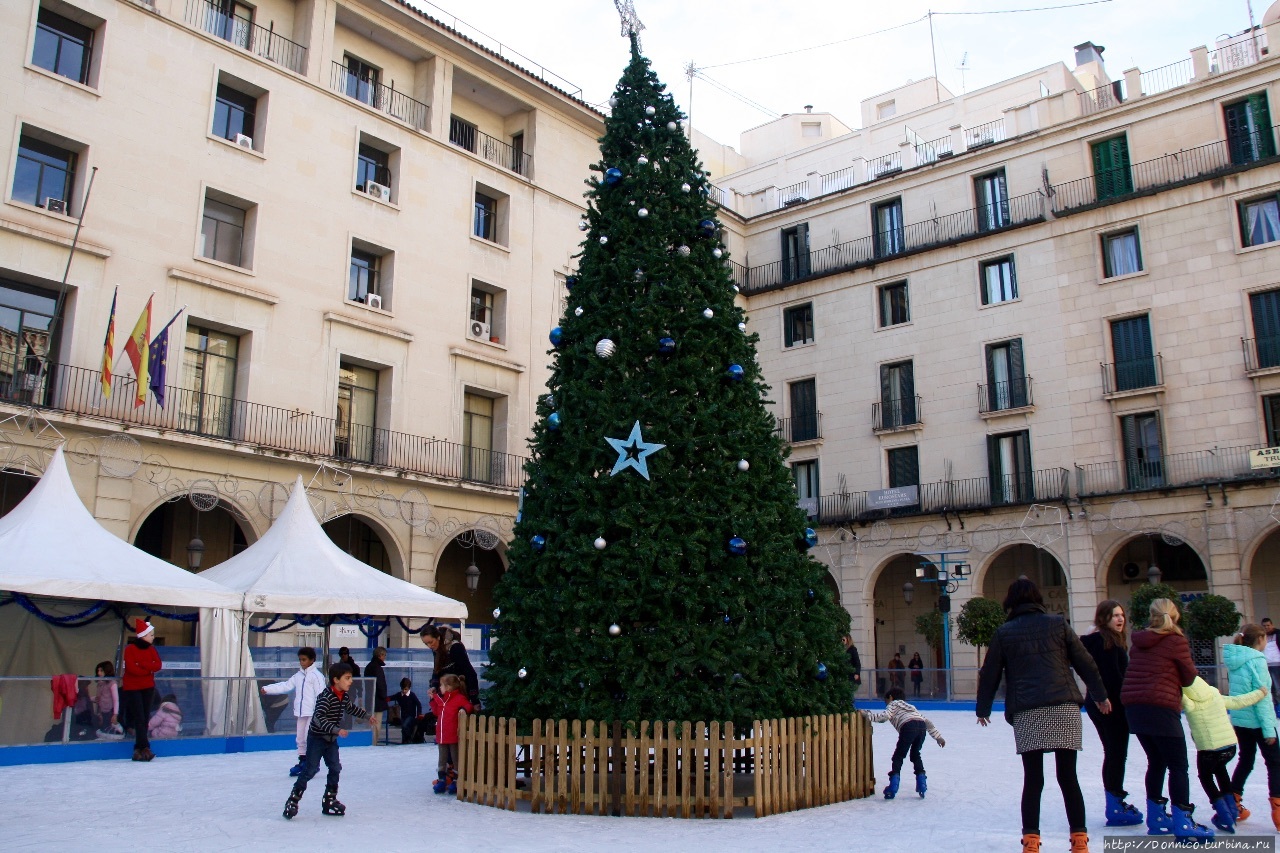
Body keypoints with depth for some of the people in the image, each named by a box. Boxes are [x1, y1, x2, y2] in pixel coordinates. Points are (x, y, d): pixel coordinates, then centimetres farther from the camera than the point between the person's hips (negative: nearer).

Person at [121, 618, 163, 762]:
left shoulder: (151, 649, 7)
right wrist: (149, 669, -11)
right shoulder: (130, 649, -9)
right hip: (132, 688, -5)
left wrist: (142, 664, -19)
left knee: (145, 718, 4)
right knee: (139, 718, -9)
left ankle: (138, 749, 10)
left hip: (148, 687, 5)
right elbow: (132, 668, -19)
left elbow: (158, 665, -5)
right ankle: (144, 748, -10)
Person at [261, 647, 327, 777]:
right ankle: (302, 761, 23)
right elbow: (286, 686, 12)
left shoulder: (316, 675, -11)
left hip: (312, 713, -8)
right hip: (301, 712, 8)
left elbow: (321, 694, -14)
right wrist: (267, 689, 6)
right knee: (300, 738, 13)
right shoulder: (298, 675, 12)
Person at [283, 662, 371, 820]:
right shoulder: (326, 696, -25)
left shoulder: (344, 696, 2)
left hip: (331, 739, 8)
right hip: (316, 738, -8)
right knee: (311, 769, -8)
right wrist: (337, 730, -40)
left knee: (335, 768, 7)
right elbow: (319, 718, -34)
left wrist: (366, 716, 30)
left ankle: (330, 800, 18)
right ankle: (292, 801, 2)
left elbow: (352, 708, 23)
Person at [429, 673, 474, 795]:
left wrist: (464, 709, -38)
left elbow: (469, 706, -17)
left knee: (455, 759, 4)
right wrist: (433, 698, 17)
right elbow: (436, 712, 21)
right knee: (442, 759, 13)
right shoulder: (442, 699, 13)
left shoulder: (459, 698, -12)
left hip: (454, 736, -8)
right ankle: (441, 780, 21)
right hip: (441, 736, 8)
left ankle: (456, 781, 12)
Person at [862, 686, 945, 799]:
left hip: (908, 726, -6)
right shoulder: (909, 706, 40)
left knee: (898, 756, 2)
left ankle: (893, 788, -5)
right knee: (915, 755, 25)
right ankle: (922, 784, 20)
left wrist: (867, 715, 8)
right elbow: (927, 721, 36)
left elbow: (884, 716, 1)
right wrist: (938, 736, 38)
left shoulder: (893, 704, 23)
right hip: (922, 726, 6)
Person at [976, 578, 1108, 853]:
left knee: (1032, 780, 4)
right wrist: (1100, 695, 19)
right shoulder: (1057, 623, 8)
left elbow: (990, 674, 9)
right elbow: (1085, 663, 9)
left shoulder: (1004, 632, 8)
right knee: (1068, 777, 7)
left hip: (1026, 714, 0)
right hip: (1064, 708, 1)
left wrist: (983, 709, 20)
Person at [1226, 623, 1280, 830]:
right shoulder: (1258, 661, -16)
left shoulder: (1235, 660, 7)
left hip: (1238, 720, 7)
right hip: (1258, 721, -7)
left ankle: (1232, 806, 19)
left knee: (1245, 761, 17)